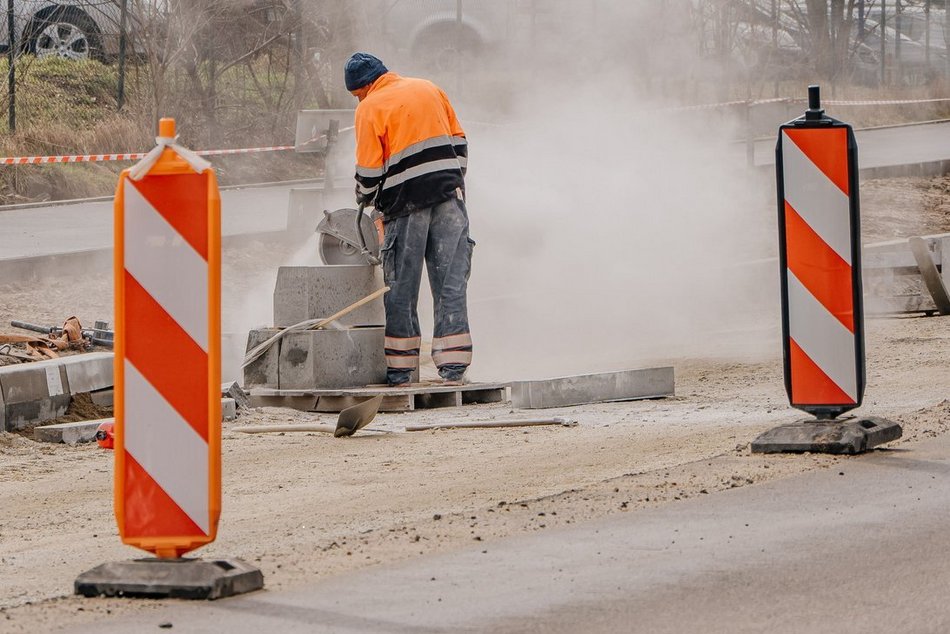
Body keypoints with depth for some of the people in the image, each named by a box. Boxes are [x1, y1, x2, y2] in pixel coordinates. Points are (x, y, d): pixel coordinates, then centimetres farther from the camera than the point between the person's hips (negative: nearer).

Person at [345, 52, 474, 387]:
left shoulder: (371, 108, -2)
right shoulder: (429, 89, 13)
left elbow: (369, 171, -4)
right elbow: (458, 143, 15)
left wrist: (365, 198, 16)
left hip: (406, 204, -4)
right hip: (449, 198, 4)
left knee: (401, 287, 5)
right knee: (451, 283, 2)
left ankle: (399, 370, 7)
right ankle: (453, 368, -3)